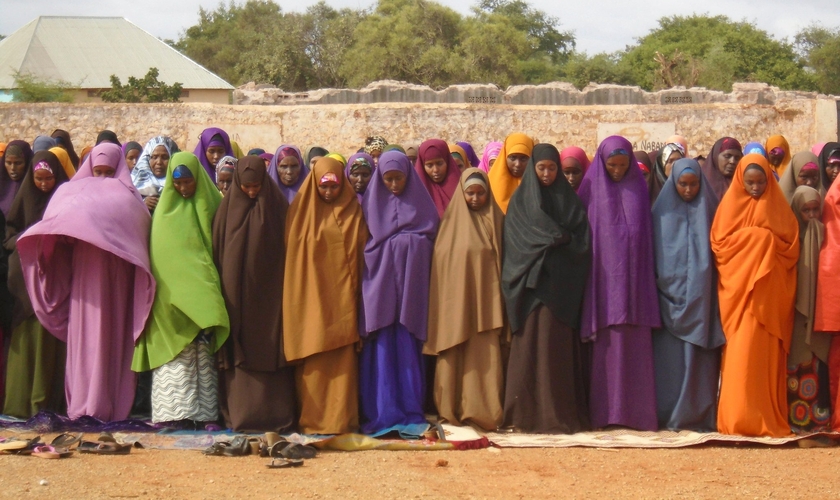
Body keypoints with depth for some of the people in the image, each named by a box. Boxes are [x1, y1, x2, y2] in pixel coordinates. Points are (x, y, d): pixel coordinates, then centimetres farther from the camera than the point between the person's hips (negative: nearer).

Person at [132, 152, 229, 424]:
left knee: (203, 351, -1)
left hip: (203, 296, 1)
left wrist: (208, 286, -3)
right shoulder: (166, 208, 6)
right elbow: (160, 254, 3)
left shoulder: (210, 205, 6)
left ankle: (204, 410, 1)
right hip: (172, 298, 0)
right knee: (175, 354, -6)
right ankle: (173, 410, -7)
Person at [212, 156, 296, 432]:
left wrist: (285, 288, -6)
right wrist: (223, 286, -1)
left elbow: (287, 248, 1)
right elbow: (218, 249, 6)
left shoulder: (277, 207, 2)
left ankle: (275, 414, -1)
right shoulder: (229, 207, 5)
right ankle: (239, 414, 2)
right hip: (236, 292, 1)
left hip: (268, 293, -1)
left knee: (270, 348, -3)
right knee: (239, 348, -1)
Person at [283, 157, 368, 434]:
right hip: (310, 296, 0)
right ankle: (311, 419, 2)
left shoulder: (352, 212, 7)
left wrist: (355, 288, -1)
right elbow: (292, 251, 4)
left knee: (342, 359, -3)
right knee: (312, 361, -2)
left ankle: (341, 419, 0)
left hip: (341, 297, 0)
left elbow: (360, 252, 8)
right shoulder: (302, 209, 5)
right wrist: (297, 294, -2)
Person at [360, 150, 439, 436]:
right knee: (382, 348, -5)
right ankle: (382, 414, -4)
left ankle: (410, 413, 1)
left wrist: (397, 240, 0)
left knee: (408, 349, -2)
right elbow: (365, 240, 8)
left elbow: (431, 237, 10)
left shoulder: (420, 202, 10)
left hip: (411, 282, 0)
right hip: (380, 281, 0)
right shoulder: (372, 201, 9)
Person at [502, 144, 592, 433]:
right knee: (531, 346, -6)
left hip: (561, 283, 1)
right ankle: (529, 413, -5)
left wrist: (555, 240, -9)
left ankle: (561, 414, -1)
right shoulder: (520, 200, 9)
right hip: (531, 283, -1)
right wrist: (559, 239, -7)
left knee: (559, 348, -3)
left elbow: (582, 239, 5)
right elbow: (516, 240, -1)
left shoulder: (570, 201, 13)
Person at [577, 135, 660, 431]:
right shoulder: (592, 188, 4)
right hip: (604, 276, -2)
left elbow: (646, 231, 13)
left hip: (633, 277, 2)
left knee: (635, 345, -1)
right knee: (606, 345, -4)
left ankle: (636, 412, 1)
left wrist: (646, 271, 5)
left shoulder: (638, 187, 11)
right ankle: (604, 413, -1)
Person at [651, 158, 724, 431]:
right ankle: (668, 413, 1)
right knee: (671, 355, -3)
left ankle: (698, 414, 1)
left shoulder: (709, 209, 8)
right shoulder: (663, 211, 7)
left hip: (700, 295, 0)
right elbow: (654, 251, 7)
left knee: (699, 355, -3)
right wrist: (659, 281, -5)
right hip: (671, 291, 0)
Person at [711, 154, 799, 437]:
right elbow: (719, 243, 1)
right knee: (741, 354, -8)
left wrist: (765, 242, -7)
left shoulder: (778, 207, 9)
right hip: (738, 286, -1)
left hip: (770, 291, 1)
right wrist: (753, 240, -6)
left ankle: (768, 419, 2)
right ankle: (738, 419, -7)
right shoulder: (730, 204, 6)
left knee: (766, 354, -1)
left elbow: (791, 245, 6)